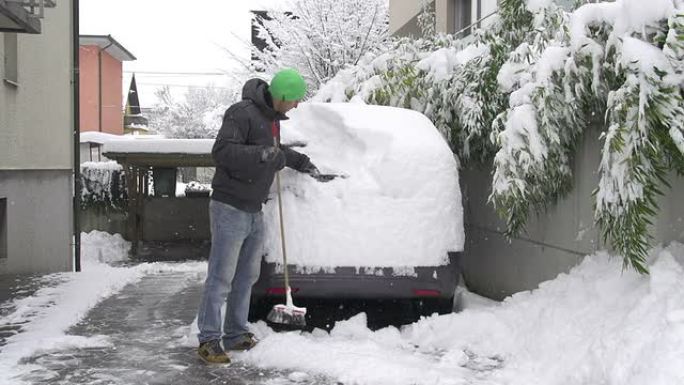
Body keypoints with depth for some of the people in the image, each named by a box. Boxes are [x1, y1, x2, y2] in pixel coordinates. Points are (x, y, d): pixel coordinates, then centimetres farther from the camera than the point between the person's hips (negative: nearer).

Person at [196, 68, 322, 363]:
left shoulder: (272, 117, 13)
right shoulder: (242, 113, -17)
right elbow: (221, 151, -25)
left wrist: (301, 163, 24)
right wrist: (260, 154, -32)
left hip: (254, 212, 9)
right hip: (230, 209, -9)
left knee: (247, 275, 15)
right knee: (221, 277, -6)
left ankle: (236, 334, 25)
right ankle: (209, 340, 0)